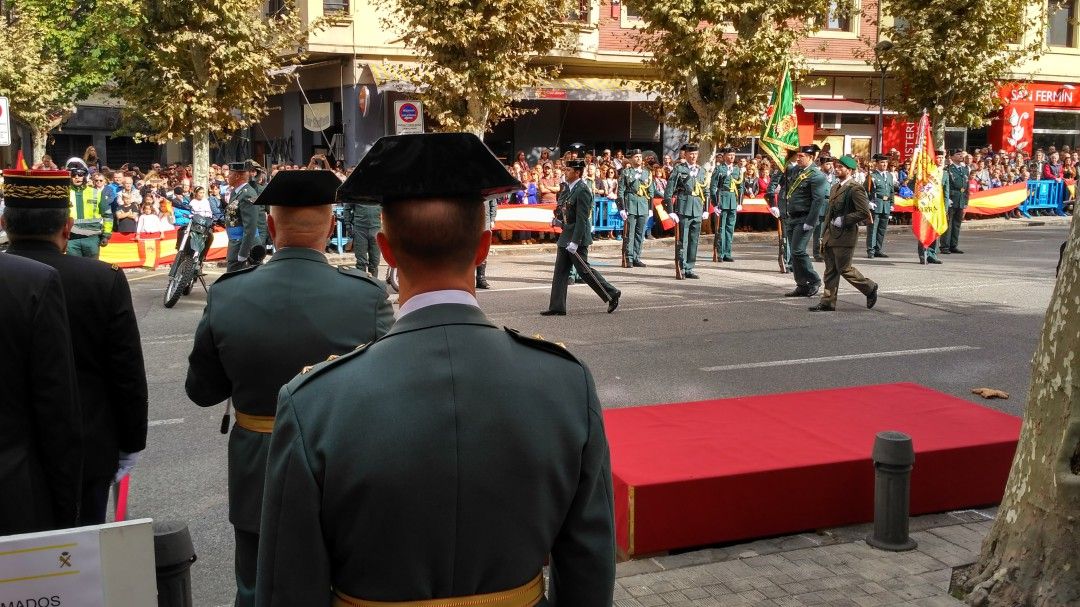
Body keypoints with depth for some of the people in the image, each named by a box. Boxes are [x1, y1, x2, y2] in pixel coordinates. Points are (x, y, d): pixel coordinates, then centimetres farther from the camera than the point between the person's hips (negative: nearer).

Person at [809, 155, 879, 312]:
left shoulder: (855, 188, -13)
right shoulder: (835, 187, 15)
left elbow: (864, 212, -19)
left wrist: (843, 220, -19)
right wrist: (825, 234, 18)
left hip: (845, 236, -9)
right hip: (831, 234, 9)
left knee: (844, 269, -2)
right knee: (830, 270, 8)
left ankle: (870, 288, 18)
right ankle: (828, 302, 12)